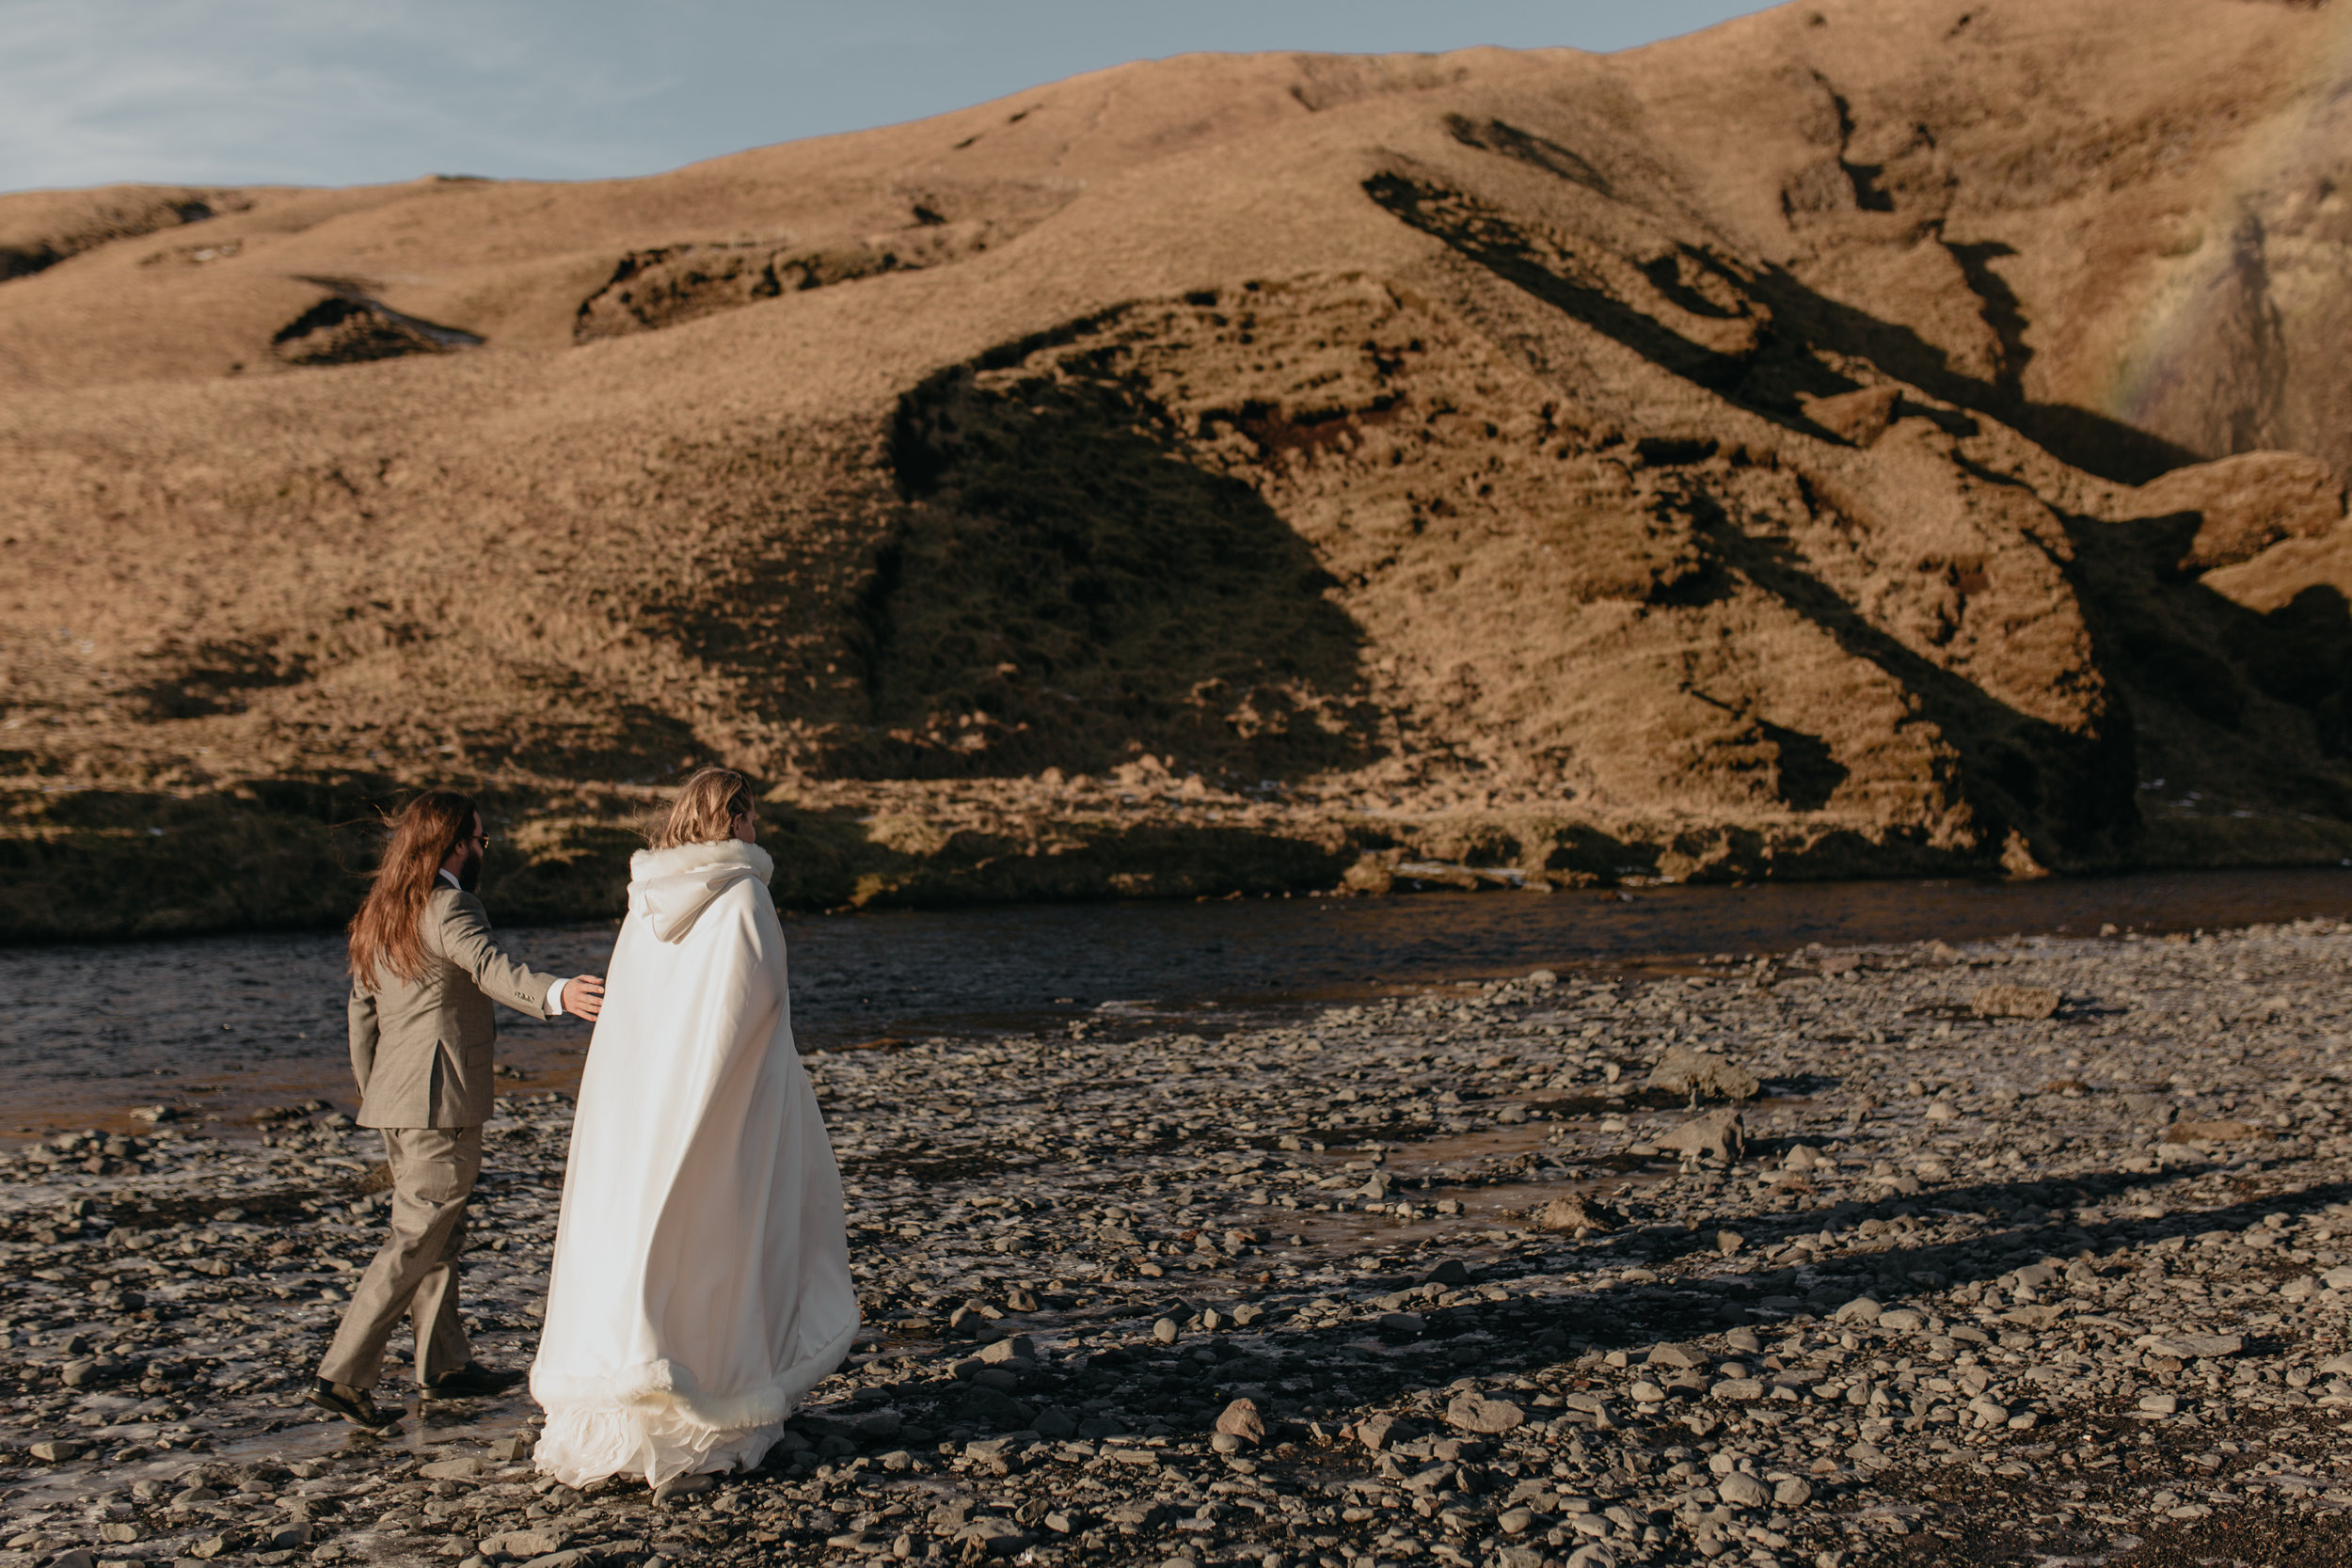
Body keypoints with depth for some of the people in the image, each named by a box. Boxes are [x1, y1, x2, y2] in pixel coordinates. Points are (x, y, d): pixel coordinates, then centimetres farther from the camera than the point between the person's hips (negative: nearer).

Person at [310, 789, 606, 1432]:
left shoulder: (380, 913, 13)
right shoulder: (449, 908, -15)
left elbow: (361, 1012, 17)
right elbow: (492, 969, -35)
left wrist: (373, 1094, 24)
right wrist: (556, 994, -52)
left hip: (393, 1100, 9)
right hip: (442, 1100, -9)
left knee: (440, 1233, 18)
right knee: (416, 1241, -3)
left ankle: (444, 1365, 27)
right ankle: (344, 1375, -3)